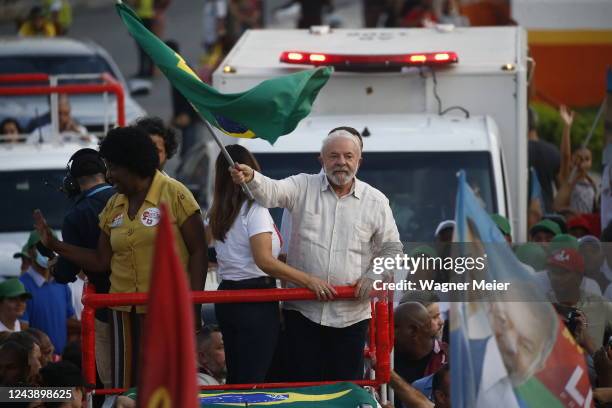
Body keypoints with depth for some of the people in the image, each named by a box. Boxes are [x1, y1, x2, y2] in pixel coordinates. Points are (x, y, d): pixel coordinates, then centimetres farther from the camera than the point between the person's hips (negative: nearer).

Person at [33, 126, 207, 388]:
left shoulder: (174, 194, -5)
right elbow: (102, 262, 14)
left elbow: (198, 252, -6)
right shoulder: (113, 207, 13)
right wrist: (53, 244, 7)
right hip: (126, 313, 5)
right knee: (126, 386, 3)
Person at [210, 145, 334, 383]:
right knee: (253, 382, -7)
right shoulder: (254, 209, -12)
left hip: (226, 296, 8)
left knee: (235, 380, 12)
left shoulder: (217, 214, 10)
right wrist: (309, 281, -22)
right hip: (256, 300, -7)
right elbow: (264, 261, -21)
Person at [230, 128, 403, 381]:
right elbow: (271, 192, -15)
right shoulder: (304, 187, 4)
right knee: (304, 384, 0)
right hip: (303, 312, -1)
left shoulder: (375, 201, 6)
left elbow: (392, 249, 12)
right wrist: (251, 178, -38)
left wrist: (372, 277, -6)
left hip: (351, 315, 1)